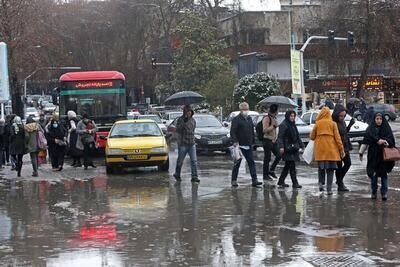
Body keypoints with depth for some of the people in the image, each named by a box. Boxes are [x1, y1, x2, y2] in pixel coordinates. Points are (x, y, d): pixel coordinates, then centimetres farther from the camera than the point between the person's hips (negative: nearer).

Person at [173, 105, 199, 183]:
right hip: (182, 143, -4)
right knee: (180, 160, 7)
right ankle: (177, 174, 27)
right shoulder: (180, 119, -5)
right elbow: (178, 130, -16)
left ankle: (194, 177, -6)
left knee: (194, 160, -6)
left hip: (192, 144, 4)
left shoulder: (193, 120, 10)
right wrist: (184, 122, -24)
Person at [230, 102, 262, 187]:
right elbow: (232, 132, -13)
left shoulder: (249, 119, 14)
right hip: (240, 145, -6)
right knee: (237, 163, 2)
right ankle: (234, 180, 11)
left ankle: (254, 180, -1)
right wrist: (235, 142, -23)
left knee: (251, 163, 1)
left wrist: (252, 142, 14)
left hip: (248, 146, 6)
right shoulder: (236, 119, -7)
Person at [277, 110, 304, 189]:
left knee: (288, 166, 12)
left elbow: (297, 136, 24)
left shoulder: (293, 125, 18)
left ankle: (281, 182, 20)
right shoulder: (283, 125, -10)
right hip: (287, 149, -9)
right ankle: (295, 183, -8)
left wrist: (301, 145, 20)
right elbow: (280, 137, -16)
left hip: (293, 148, 9)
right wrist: (281, 147, -25)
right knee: (292, 165, -10)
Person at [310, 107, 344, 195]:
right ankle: (329, 188, 0)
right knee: (330, 169, 5)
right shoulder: (333, 124, -2)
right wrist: (341, 149, 2)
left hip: (320, 149, 1)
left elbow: (312, 137, 5)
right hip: (331, 149, -1)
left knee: (321, 167, 17)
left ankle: (321, 183, 1)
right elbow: (337, 137, -3)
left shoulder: (317, 123, -1)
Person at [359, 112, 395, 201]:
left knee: (384, 174, -2)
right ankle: (374, 192, 16)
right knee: (373, 174, 4)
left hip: (384, 155, -1)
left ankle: (384, 193, 1)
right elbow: (365, 142, 4)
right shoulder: (370, 129, 4)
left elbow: (391, 139, -8)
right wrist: (361, 153, 2)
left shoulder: (387, 128, 3)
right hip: (373, 155, 1)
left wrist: (387, 143, -30)